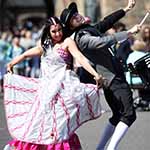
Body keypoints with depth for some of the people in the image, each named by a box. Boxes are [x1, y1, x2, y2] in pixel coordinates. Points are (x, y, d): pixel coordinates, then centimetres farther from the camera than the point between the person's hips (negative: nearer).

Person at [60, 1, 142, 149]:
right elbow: (104, 41, -30)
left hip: (115, 78, 10)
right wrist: (128, 32, -30)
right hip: (113, 80, -10)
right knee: (129, 114, -15)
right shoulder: (82, 38, -16)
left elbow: (107, 22, 26)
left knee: (118, 115, 16)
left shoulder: (91, 29, 13)